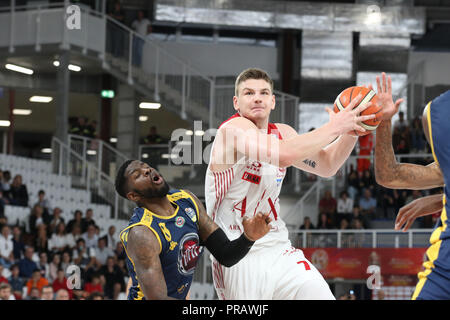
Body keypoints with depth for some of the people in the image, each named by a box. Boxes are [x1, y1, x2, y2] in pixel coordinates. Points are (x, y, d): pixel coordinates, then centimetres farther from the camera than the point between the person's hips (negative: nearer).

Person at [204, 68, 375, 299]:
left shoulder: (282, 133, 10)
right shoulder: (234, 129, -15)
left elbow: (326, 166, 18)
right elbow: (284, 155, -32)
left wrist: (351, 129, 2)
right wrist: (334, 127, -23)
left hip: (278, 249, 7)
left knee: (321, 294, -9)